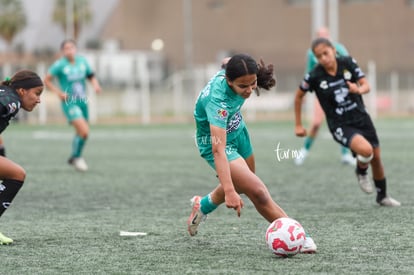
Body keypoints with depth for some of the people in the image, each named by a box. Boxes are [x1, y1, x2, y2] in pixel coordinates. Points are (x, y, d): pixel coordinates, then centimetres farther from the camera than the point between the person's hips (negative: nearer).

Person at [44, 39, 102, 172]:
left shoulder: (82, 61, 4)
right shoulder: (60, 64, -11)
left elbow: (91, 76, 16)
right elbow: (46, 80, -5)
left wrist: (96, 85, -4)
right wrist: (59, 92, -15)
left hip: (82, 101, 6)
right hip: (69, 103, -6)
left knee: (81, 132, 17)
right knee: (84, 131, -19)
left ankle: (73, 158, 39)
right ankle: (77, 157, 4)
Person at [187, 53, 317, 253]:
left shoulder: (233, 73, -22)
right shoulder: (218, 99, -41)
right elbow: (218, 149, -47)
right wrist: (229, 191, -55)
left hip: (237, 130, 8)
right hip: (215, 141, -8)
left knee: (241, 183, 28)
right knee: (258, 192, -20)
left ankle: (202, 205, 54)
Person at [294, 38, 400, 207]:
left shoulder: (348, 63, -8)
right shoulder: (314, 76, -14)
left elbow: (366, 85, -6)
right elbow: (299, 96, 2)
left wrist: (359, 89, -30)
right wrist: (298, 125, 6)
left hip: (361, 117, 4)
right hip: (340, 125, -4)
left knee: (376, 157, 11)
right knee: (365, 150, -28)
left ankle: (382, 196, 35)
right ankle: (361, 172, 7)